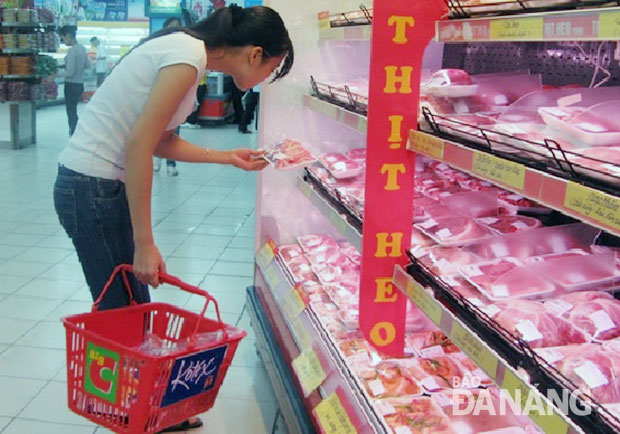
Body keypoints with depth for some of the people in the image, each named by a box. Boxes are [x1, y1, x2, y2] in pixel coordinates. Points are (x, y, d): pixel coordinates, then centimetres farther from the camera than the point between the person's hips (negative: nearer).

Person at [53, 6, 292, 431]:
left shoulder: (184, 46, 10)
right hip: (92, 189, -9)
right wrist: (144, 244, -22)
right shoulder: (189, 55, -18)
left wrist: (226, 157, 24)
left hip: (92, 184, 9)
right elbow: (137, 148, -24)